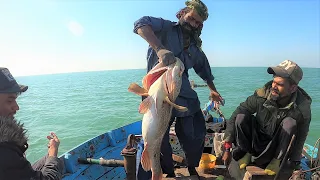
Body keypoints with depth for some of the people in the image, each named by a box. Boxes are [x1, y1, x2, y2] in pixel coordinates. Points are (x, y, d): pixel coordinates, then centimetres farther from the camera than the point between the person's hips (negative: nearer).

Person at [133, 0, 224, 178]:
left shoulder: (195, 47, 18)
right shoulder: (166, 27, 0)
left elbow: (204, 68, 34)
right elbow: (141, 24, -19)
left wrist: (212, 89, 41)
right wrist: (160, 48, -34)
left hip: (184, 95, 5)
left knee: (196, 133, 4)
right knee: (160, 138, -1)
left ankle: (192, 169, 31)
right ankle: (169, 173, 24)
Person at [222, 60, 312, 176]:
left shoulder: (302, 109, -21)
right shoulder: (262, 95, -23)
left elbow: (300, 139, -8)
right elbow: (235, 116, -22)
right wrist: (227, 149, -23)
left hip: (277, 146, 0)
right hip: (256, 137, 1)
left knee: (290, 122, -29)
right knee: (241, 117, -27)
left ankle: (277, 160, -10)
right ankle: (246, 152, -5)